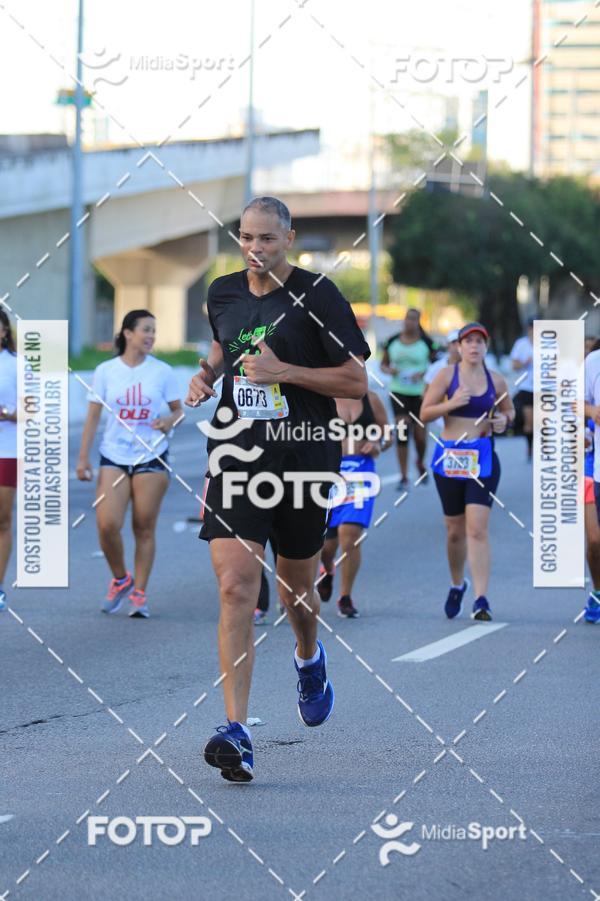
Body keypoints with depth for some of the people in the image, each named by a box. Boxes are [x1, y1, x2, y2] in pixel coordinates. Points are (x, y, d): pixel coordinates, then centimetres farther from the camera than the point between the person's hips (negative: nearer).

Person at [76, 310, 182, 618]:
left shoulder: (162, 371, 2)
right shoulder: (105, 371, 2)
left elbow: (178, 410, 10)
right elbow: (93, 416, 5)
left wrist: (170, 421, -13)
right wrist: (83, 458, 1)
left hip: (152, 457, 0)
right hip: (113, 457, 0)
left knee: (144, 529, 0)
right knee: (107, 524, -12)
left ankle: (139, 594, 11)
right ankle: (120, 580, 13)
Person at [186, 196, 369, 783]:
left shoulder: (316, 295, -7)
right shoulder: (222, 293, 7)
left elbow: (357, 381, -7)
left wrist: (284, 371, -17)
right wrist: (207, 372, 8)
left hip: (304, 457, -2)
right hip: (237, 453, 2)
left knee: (294, 587, 14)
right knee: (235, 588, -14)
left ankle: (309, 658, 51)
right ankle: (236, 733, -18)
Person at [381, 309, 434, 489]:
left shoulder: (426, 342, -1)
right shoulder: (393, 341, 4)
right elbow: (383, 364, 13)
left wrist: (423, 373, -14)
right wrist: (389, 370, -9)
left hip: (420, 392, -1)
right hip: (398, 392, 1)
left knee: (420, 435, 2)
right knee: (401, 432, -10)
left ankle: (420, 463, 35)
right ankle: (404, 476, -5)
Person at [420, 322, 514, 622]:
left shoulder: (496, 381, 5)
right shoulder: (447, 375, -1)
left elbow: (509, 410, 21)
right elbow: (424, 413, -2)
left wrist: (504, 419, -2)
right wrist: (450, 404, -18)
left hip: (483, 457, 0)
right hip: (449, 457, 0)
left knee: (477, 528, -13)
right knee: (455, 530, 11)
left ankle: (481, 600, -15)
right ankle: (457, 584, 37)